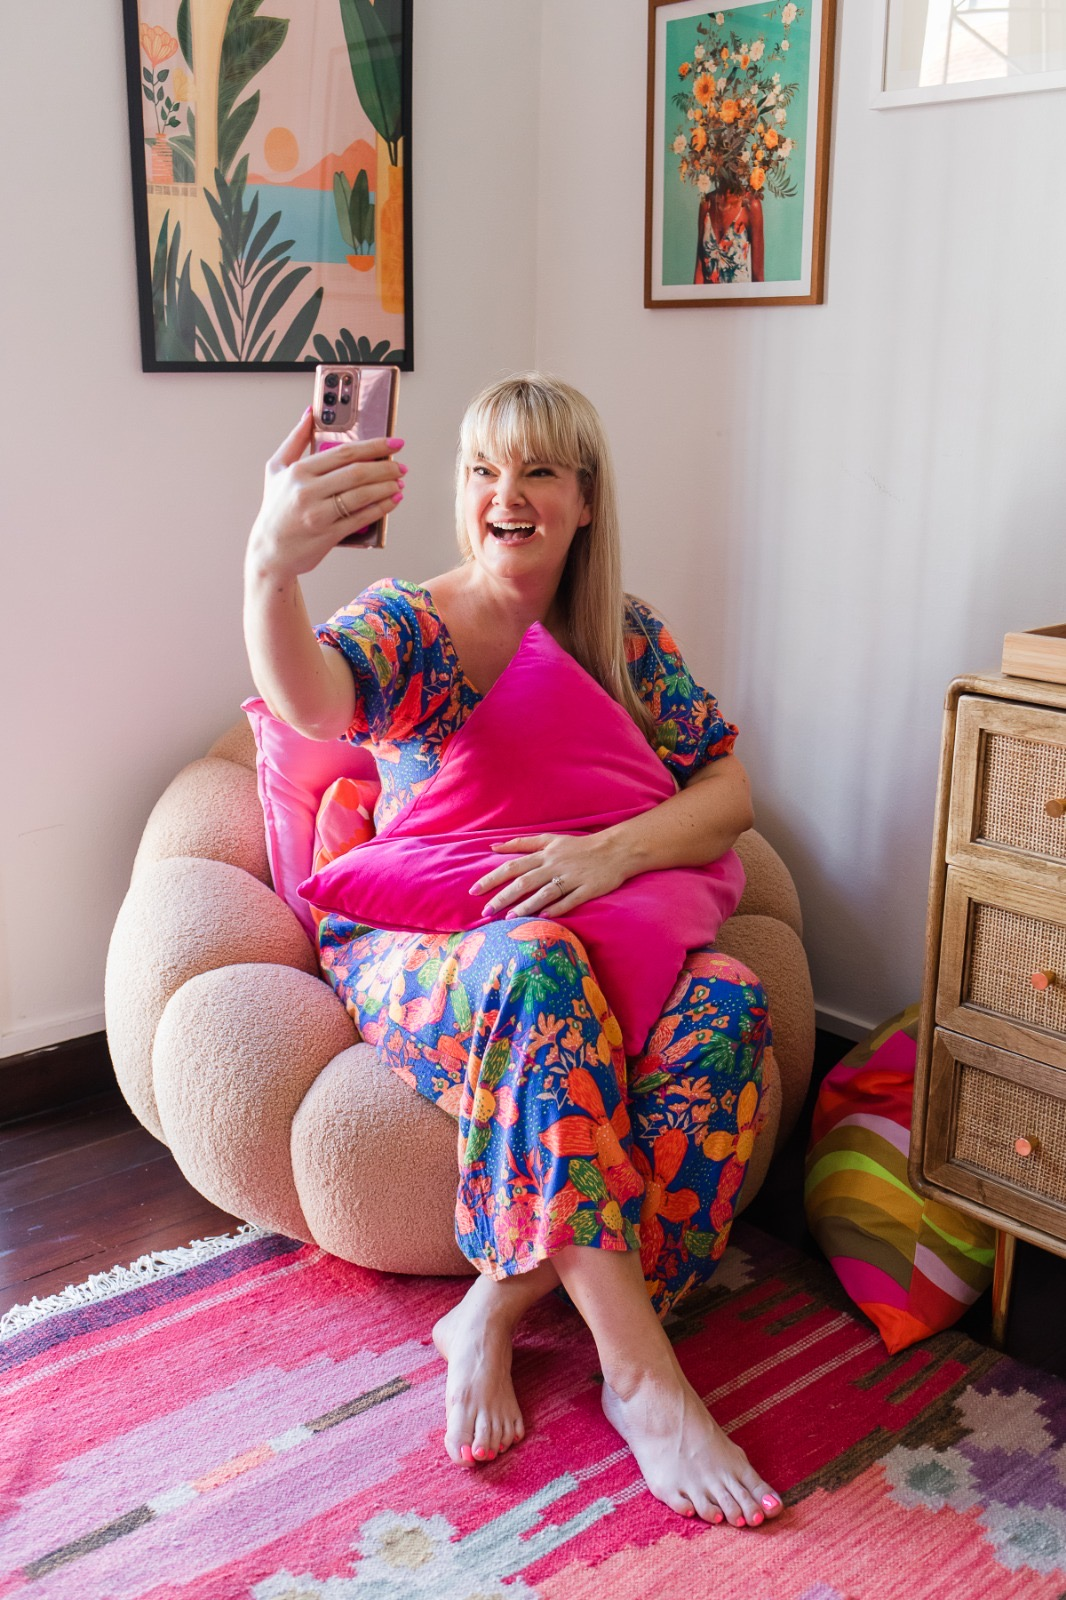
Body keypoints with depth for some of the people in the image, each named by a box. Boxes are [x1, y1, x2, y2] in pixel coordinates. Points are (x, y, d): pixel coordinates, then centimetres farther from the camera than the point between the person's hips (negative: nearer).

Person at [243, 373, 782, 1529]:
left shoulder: (627, 638, 7)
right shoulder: (409, 623, -5)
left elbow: (730, 792, 0)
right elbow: (312, 701, -29)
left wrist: (617, 850, -22)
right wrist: (271, 566, -52)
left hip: (602, 942, 4)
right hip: (413, 953, -3)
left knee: (727, 1000, -29)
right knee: (536, 965, -38)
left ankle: (495, 1309, -24)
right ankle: (641, 1371, -33)